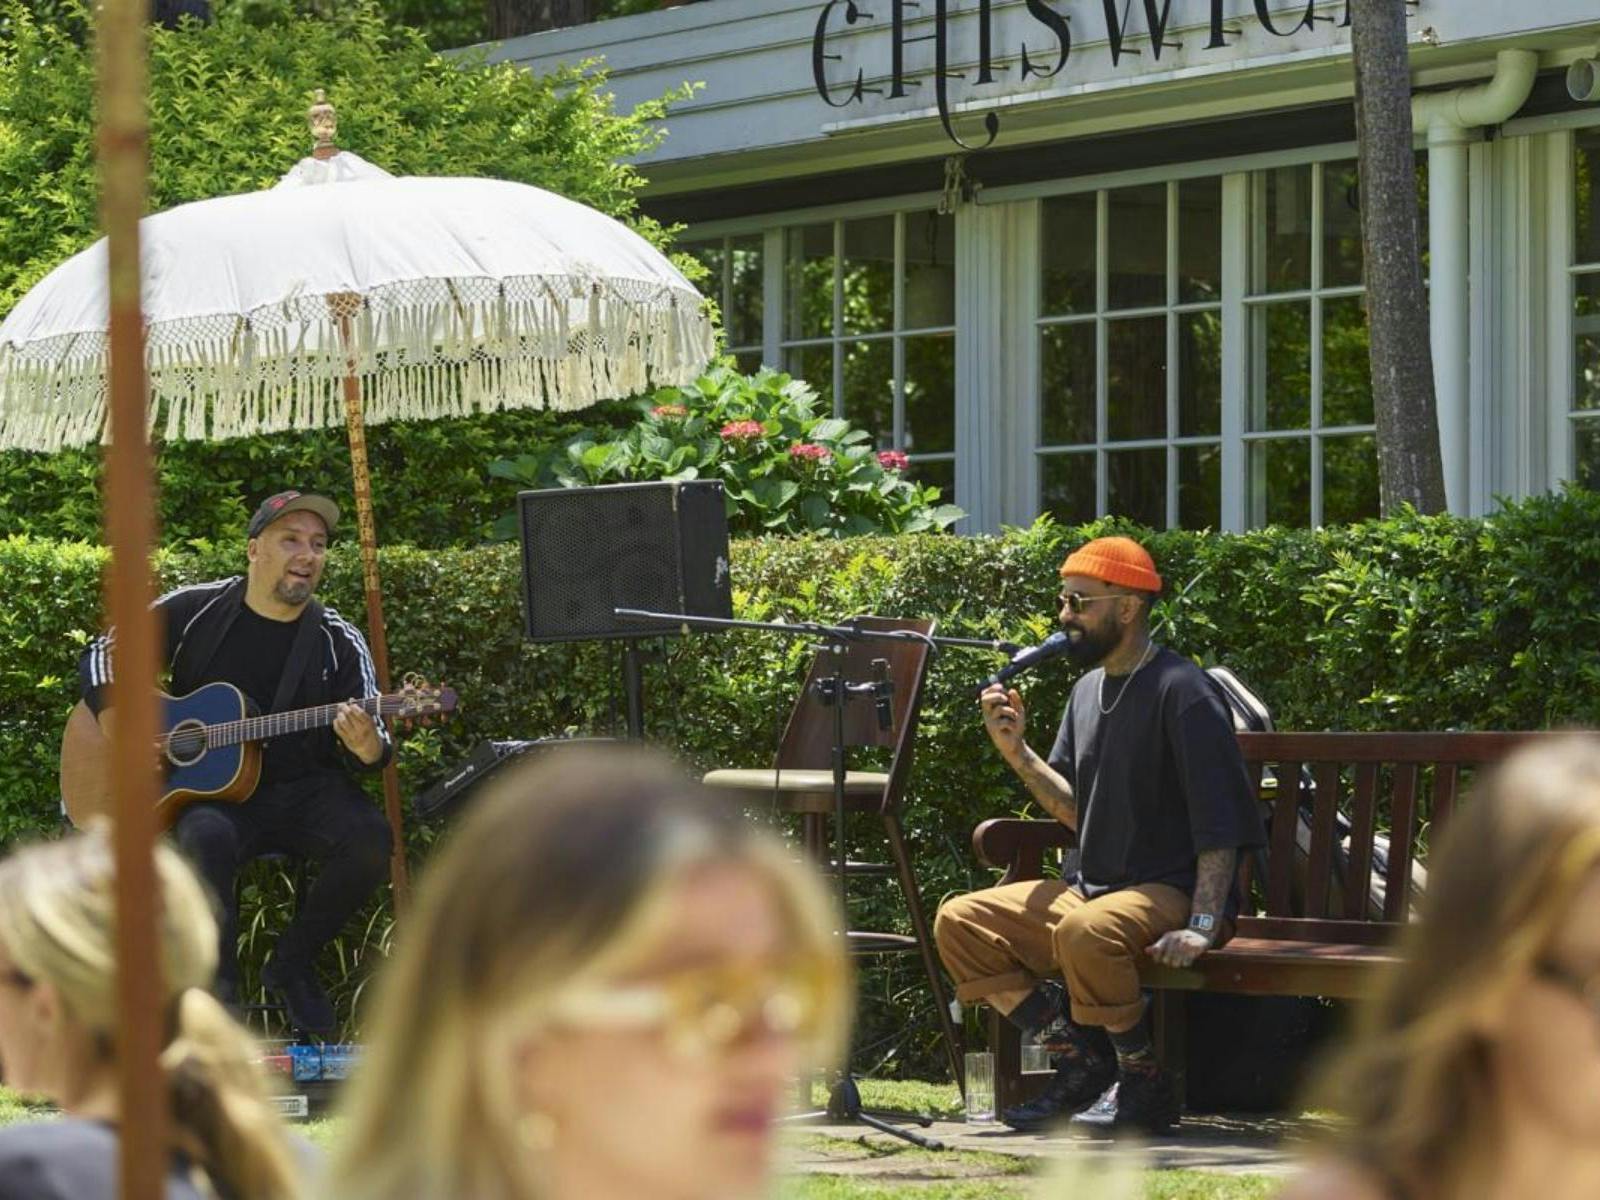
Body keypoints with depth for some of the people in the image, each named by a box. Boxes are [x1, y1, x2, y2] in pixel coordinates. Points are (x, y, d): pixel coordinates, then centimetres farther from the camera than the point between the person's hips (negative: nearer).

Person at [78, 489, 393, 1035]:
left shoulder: (339, 643, 3)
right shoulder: (194, 611, 2)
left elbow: (371, 747, -1)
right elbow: (104, 652, 11)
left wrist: (368, 750, -27)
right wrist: (116, 722, -8)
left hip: (302, 787, 2)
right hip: (206, 790, -2)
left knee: (368, 837, -28)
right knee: (207, 837, -37)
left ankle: (291, 965, -3)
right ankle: (217, 990, -20)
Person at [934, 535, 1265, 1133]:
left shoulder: (1181, 691, -12)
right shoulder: (1089, 690, 15)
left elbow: (1220, 822, -17)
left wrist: (1202, 926, -27)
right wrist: (1015, 750, 1)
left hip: (1167, 894, -9)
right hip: (1091, 887, 9)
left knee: (1086, 931, -39)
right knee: (960, 921, -4)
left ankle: (1145, 1084, -19)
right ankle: (1081, 1059, -3)